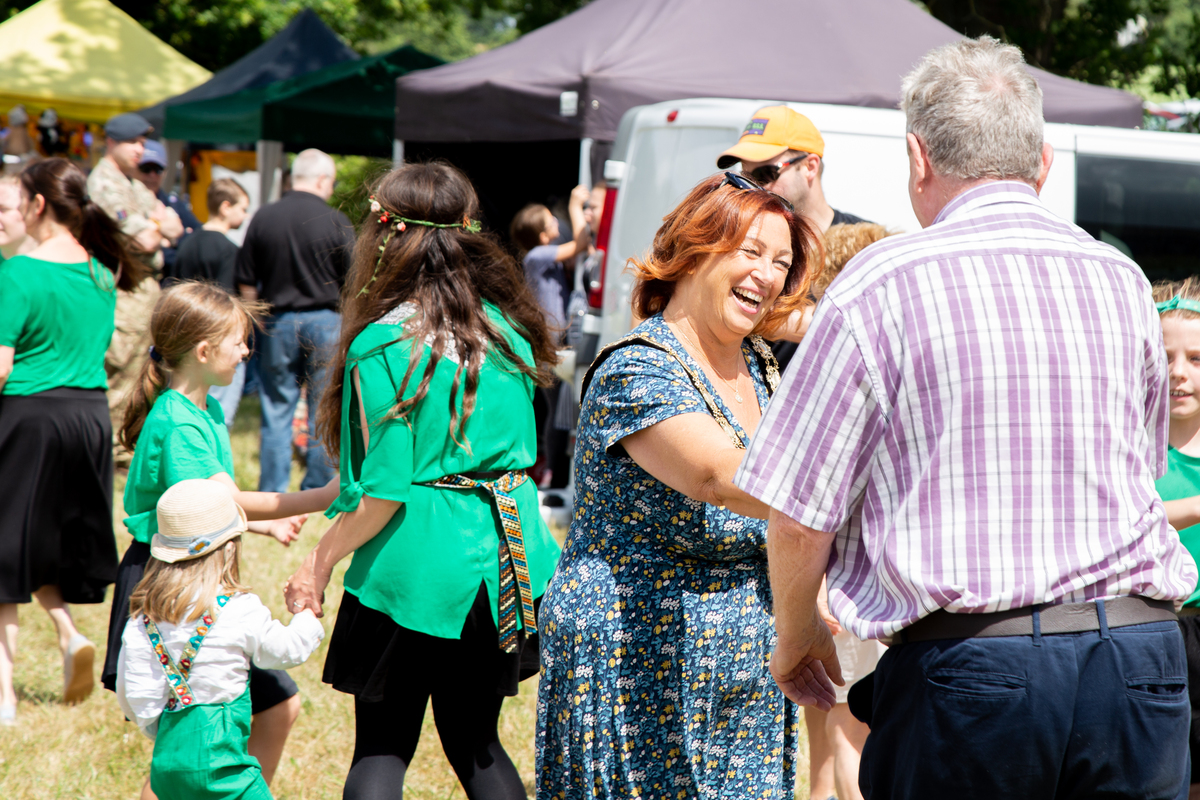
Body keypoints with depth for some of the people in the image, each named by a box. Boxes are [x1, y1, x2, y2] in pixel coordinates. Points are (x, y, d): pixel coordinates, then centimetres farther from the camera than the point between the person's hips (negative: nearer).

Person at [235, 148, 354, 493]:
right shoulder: (337, 222, -9)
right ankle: (317, 488, 10)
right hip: (324, 321, -2)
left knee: (276, 412, 8)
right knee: (324, 410, 7)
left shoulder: (263, 218, -1)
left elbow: (246, 283, 2)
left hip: (277, 322, 2)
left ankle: (272, 491, 9)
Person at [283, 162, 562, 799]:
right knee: (475, 741, 18)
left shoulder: (383, 346, -14)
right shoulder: (506, 328, 4)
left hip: (415, 566, -6)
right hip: (507, 561, 6)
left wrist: (319, 563, -2)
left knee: (382, 747, 6)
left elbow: (385, 492, -15)